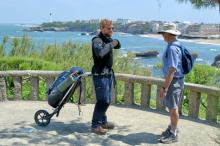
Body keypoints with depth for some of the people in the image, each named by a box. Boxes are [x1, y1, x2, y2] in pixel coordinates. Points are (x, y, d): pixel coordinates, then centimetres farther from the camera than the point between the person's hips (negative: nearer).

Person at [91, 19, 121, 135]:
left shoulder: (108, 39, 10)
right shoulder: (97, 40, -16)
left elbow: (118, 46, 22)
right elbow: (100, 53, -35)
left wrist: (116, 42, -1)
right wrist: (111, 45, -23)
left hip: (108, 74, 9)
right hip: (100, 75, -9)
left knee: (107, 100, 16)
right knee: (103, 101, -8)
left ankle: (103, 122, 28)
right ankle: (95, 126, 2)